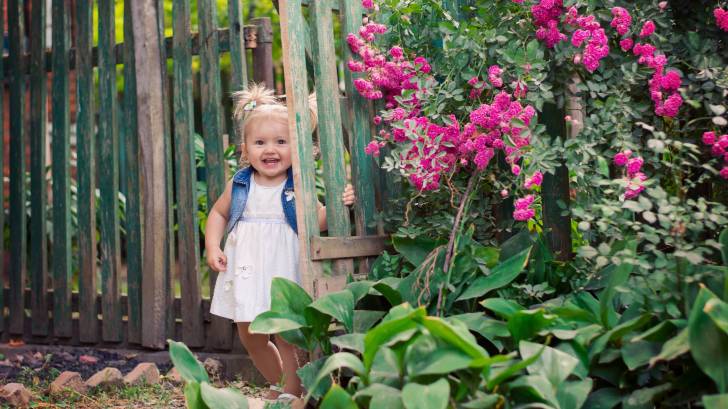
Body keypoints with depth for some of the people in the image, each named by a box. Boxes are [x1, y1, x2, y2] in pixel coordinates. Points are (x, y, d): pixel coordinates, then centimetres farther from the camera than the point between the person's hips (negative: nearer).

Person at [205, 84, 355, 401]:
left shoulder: (297, 187, -6)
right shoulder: (239, 185, 2)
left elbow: (316, 222, -3)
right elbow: (218, 213, 16)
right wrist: (213, 247, 3)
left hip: (283, 271, -4)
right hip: (246, 271, 4)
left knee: (287, 337, -1)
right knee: (250, 337, 15)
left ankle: (290, 394, 15)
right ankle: (278, 384, 37)